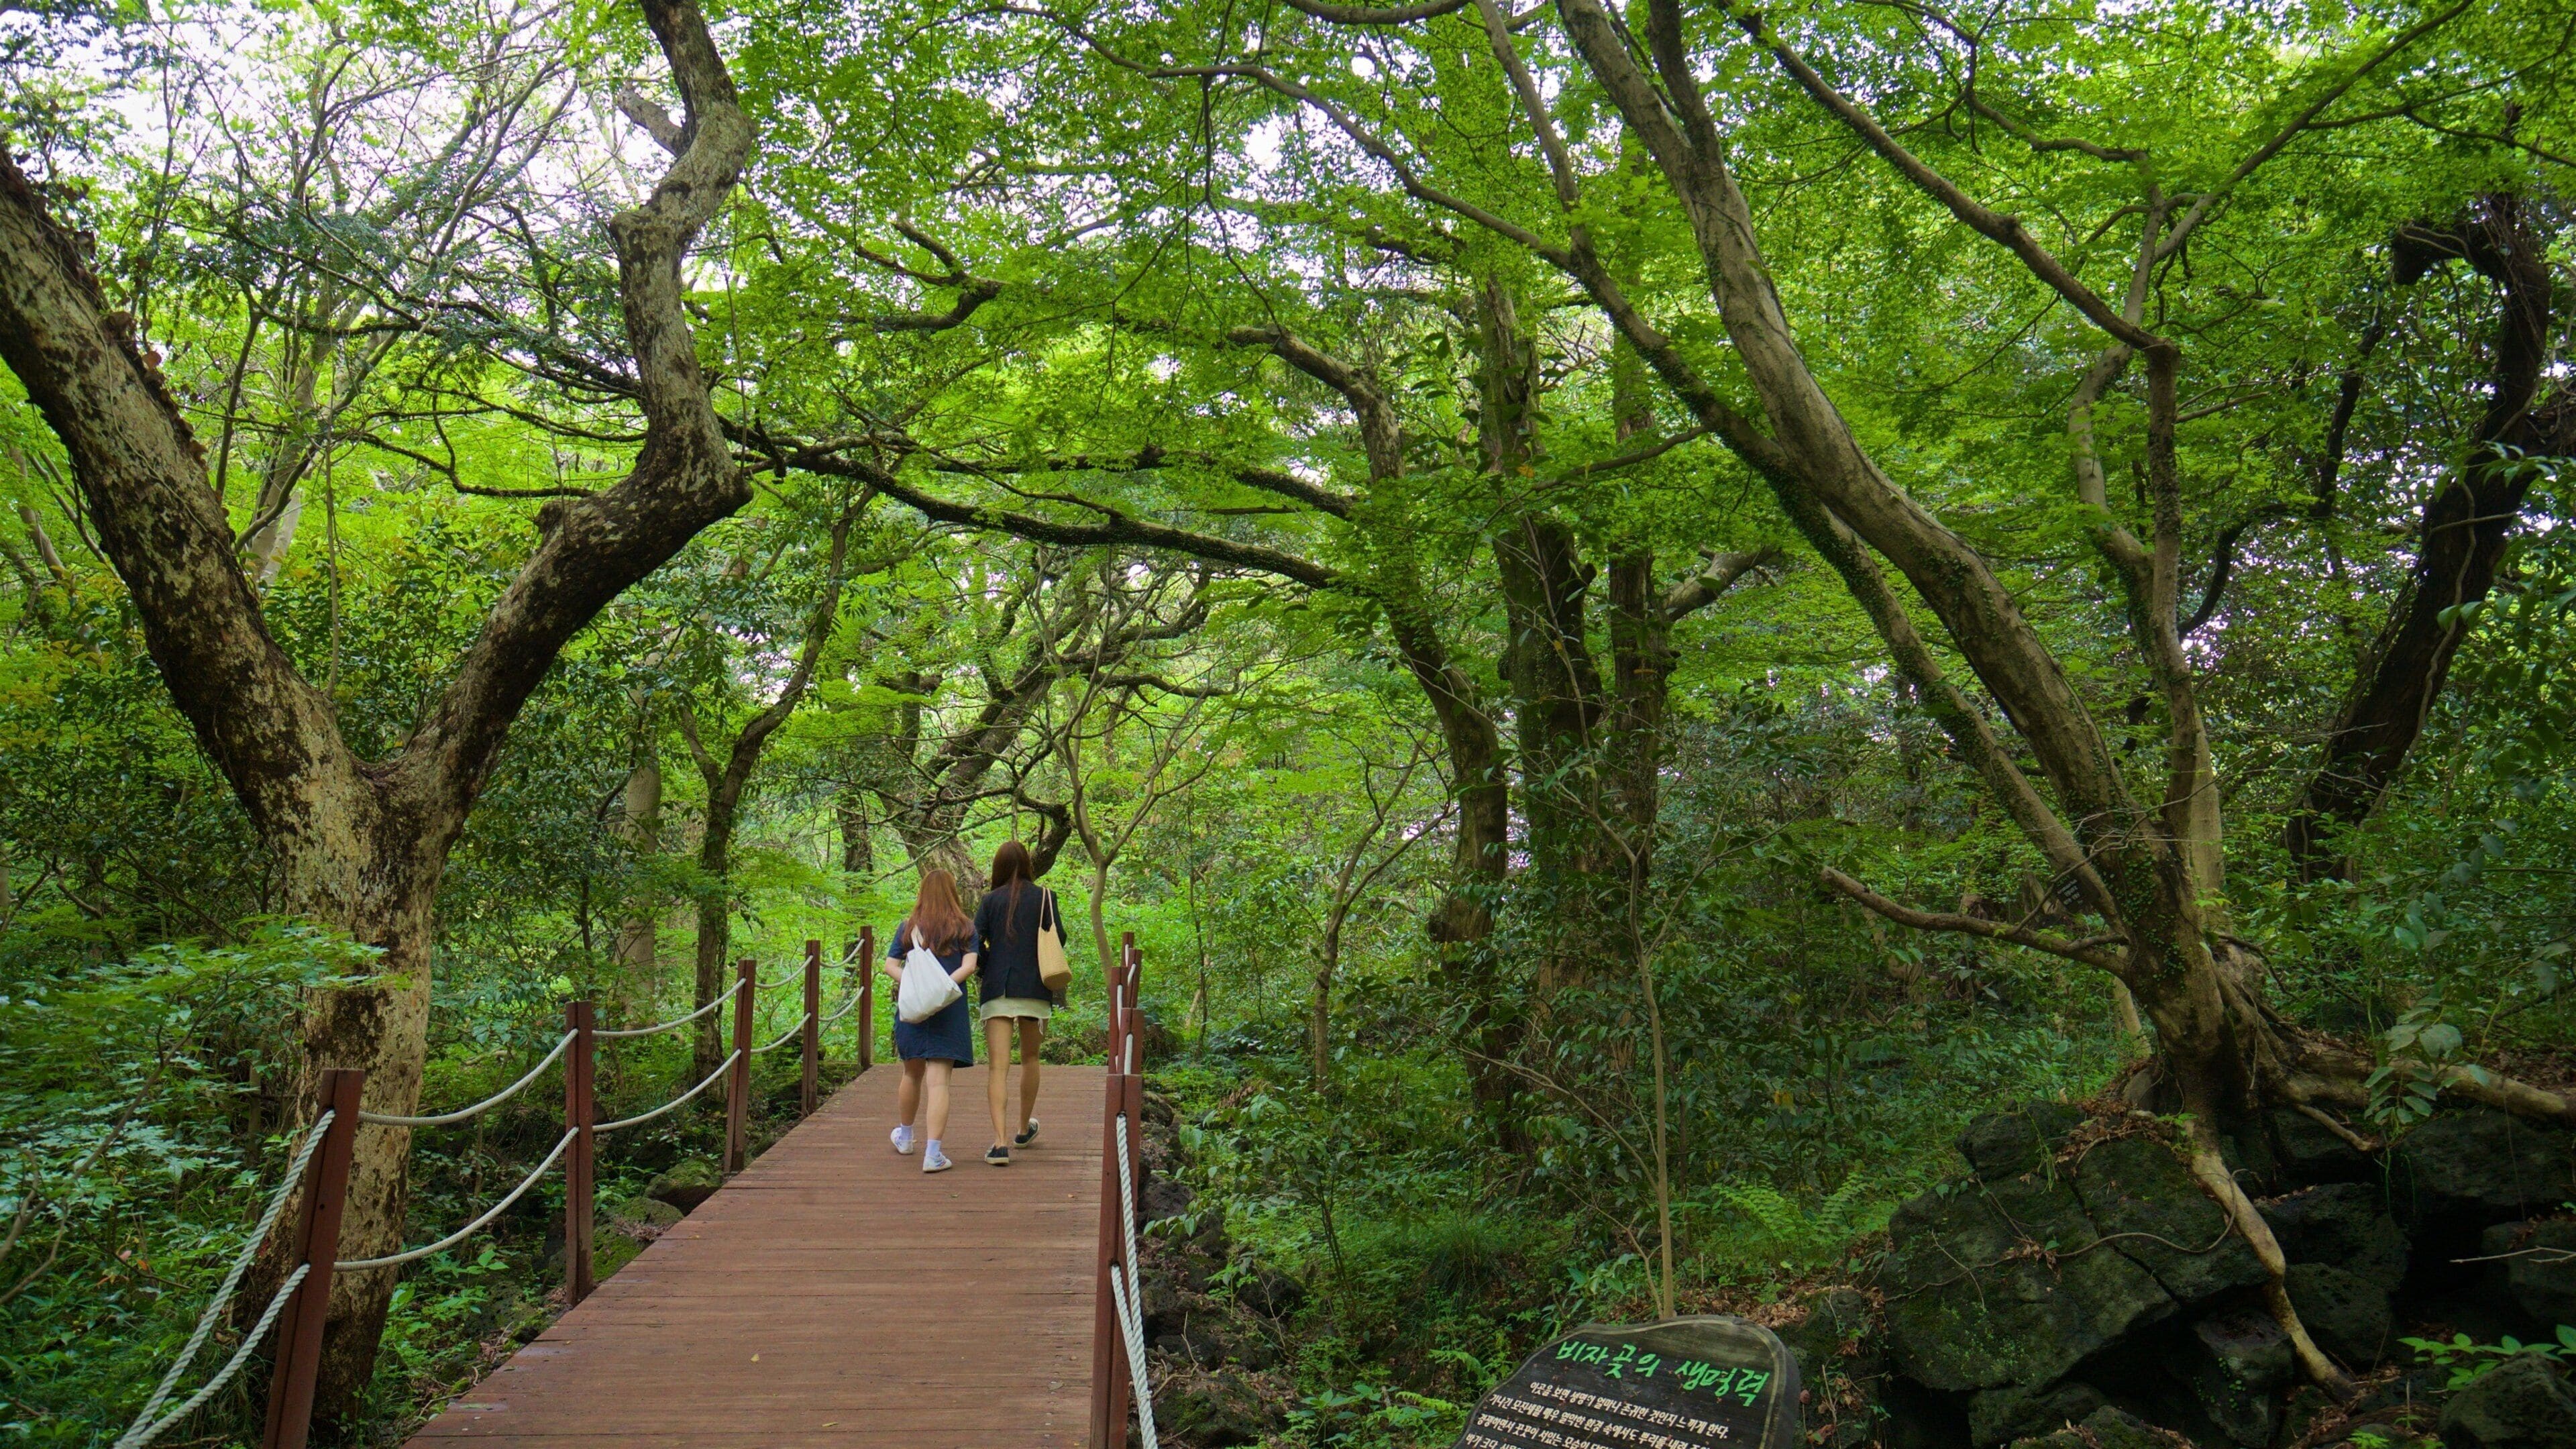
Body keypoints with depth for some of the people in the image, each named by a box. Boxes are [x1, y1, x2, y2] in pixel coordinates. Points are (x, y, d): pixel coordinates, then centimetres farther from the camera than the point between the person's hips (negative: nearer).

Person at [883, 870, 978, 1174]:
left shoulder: (908, 927, 7)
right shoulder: (965, 928, 2)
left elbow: (890, 965, 0)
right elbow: (969, 966, -9)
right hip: (949, 1012, -3)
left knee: (912, 1074, 21)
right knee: (938, 1081, -6)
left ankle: (905, 1137, 41)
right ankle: (932, 1154, -14)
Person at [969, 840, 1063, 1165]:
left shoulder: (990, 900, 3)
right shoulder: (1044, 897, 2)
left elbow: (975, 944, -2)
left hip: (997, 990, -1)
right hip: (1035, 989, 1)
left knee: (999, 1067, -5)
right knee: (1030, 1058, 21)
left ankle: (1000, 1142, -19)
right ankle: (1024, 1130, 36)